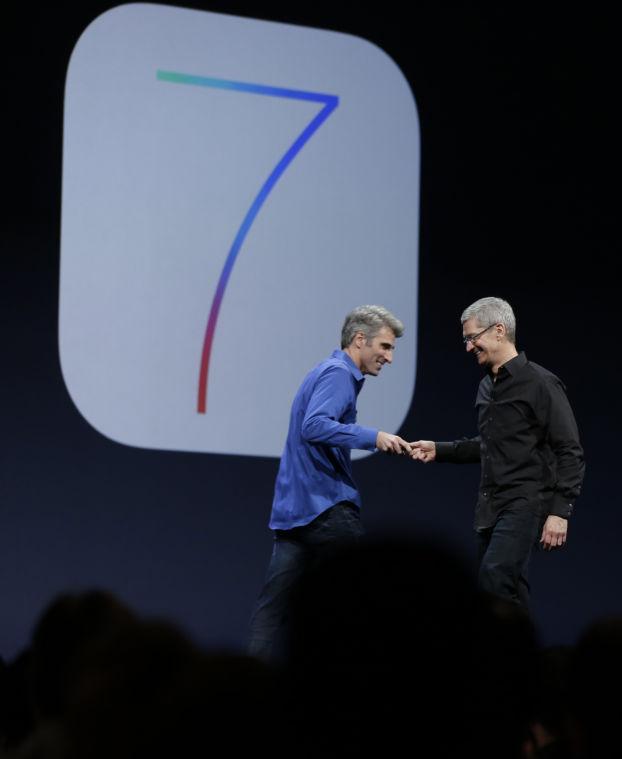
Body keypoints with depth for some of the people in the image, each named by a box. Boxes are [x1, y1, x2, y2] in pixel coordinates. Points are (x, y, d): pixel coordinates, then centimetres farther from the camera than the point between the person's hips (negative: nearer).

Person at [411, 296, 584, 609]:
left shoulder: (540, 383, -8)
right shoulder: (487, 387, 18)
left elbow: (570, 453, -11)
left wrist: (560, 511, -19)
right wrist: (439, 450, 20)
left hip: (525, 504, -8)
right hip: (490, 506, 8)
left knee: (495, 575, -26)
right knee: (511, 592, 6)